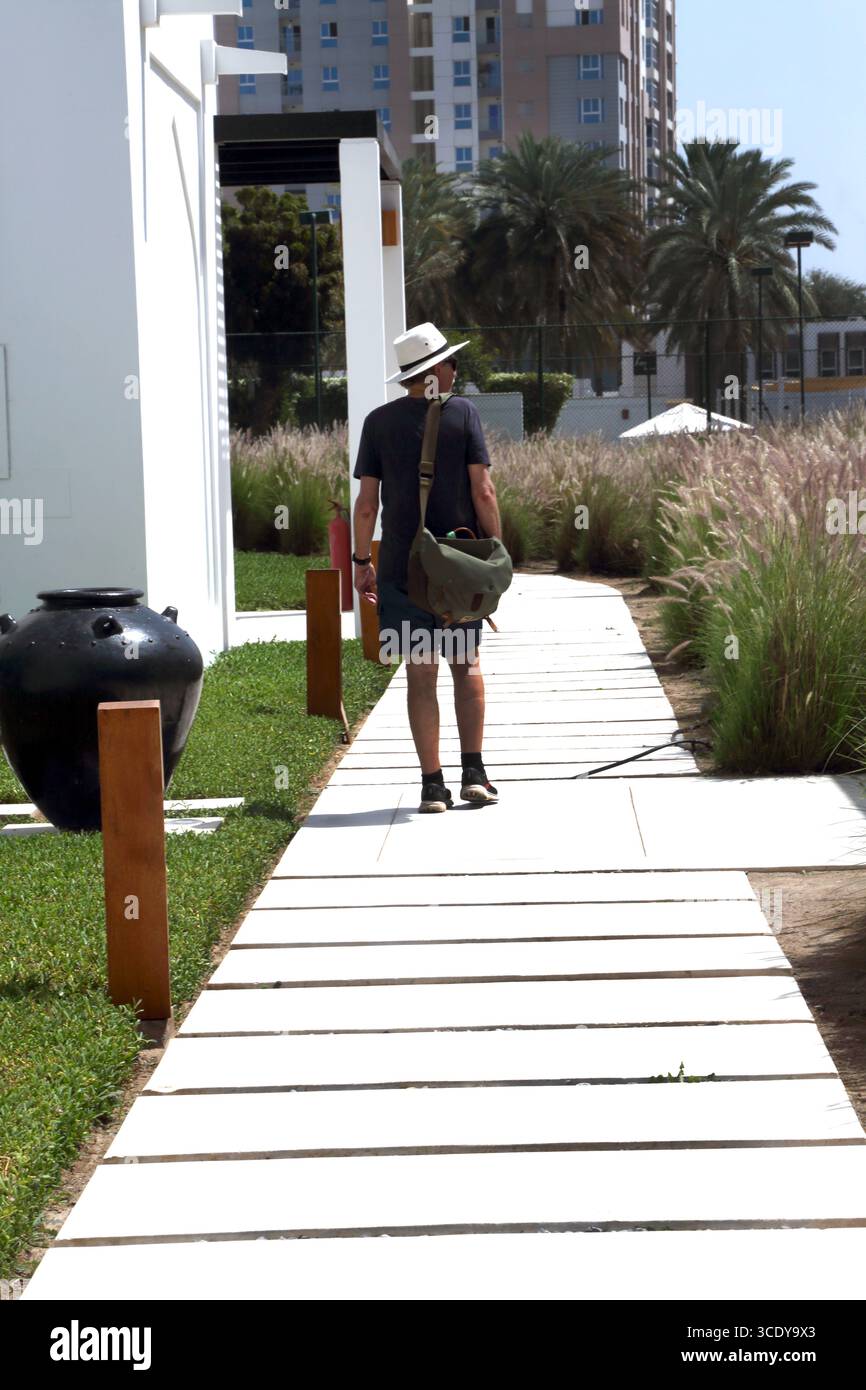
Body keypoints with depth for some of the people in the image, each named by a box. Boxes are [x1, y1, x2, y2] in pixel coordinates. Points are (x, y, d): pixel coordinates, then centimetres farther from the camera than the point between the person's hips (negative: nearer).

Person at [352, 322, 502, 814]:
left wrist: (361, 561, 9)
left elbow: (366, 502, 0)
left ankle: (433, 783, 2)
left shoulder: (379, 422, 1)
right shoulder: (463, 413, -3)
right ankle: (474, 772, 9)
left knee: (422, 673, 3)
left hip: (402, 565, 1)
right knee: (467, 664, 12)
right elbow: (483, 491, -6)